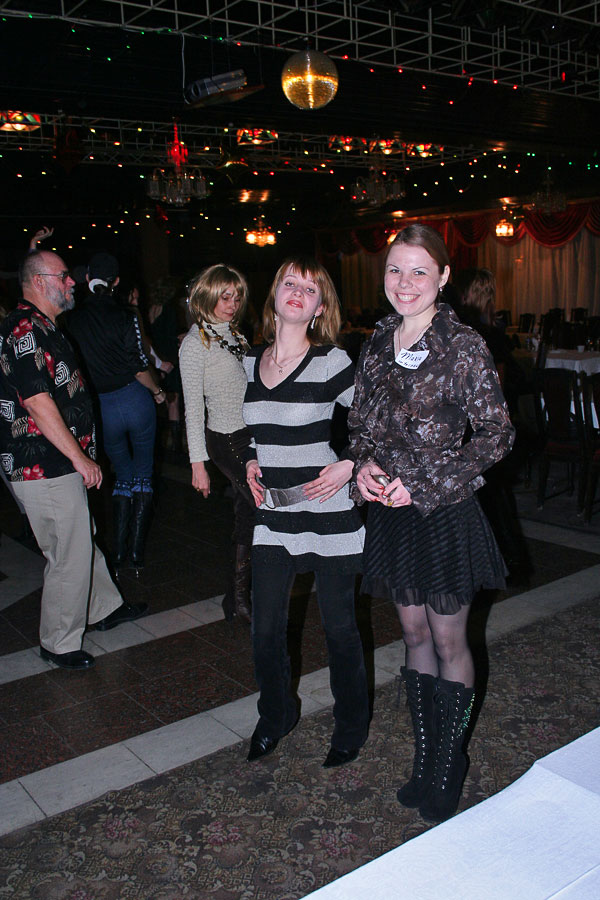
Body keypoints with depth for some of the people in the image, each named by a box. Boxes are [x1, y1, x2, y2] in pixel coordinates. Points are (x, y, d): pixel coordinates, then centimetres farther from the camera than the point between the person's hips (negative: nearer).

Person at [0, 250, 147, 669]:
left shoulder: (42, 327, 17)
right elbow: (37, 402, -24)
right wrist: (81, 459, -20)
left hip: (59, 465, 11)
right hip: (45, 469, -11)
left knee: (82, 539, 22)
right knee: (70, 555, -2)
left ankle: (105, 607, 39)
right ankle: (59, 643, 14)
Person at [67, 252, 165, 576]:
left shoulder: (73, 320, -2)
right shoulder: (124, 316, -11)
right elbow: (139, 368, -10)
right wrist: (157, 391, 8)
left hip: (101, 408, 3)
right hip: (134, 400, -3)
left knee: (122, 475, 18)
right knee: (143, 474, 10)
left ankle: (119, 554, 14)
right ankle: (137, 554, 8)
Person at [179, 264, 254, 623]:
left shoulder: (235, 334, 14)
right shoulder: (195, 342, -8)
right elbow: (193, 408, -11)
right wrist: (198, 464, -13)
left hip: (252, 436, 7)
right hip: (228, 440, -7)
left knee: (248, 512, 11)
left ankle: (240, 596, 24)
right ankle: (239, 596, 4)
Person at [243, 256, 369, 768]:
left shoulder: (331, 362, -11)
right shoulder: (250, 362, 6)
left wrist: (349, 466, -17)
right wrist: (251, 463, 8)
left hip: (328, 515, -5)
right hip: (273, 515, 5)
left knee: (339, 626, 10)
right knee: (266, 628, 12)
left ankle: (351, 726, 33)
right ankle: (275, 716, 38)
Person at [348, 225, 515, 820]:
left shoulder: (463, 348, -12)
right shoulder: (377, 347, 5)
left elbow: (497, 436, -12)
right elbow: (358, 424, 14)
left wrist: (422, 483, -17)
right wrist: (364, 464, -8)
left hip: (444, 512, -5)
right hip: (389, 513, 5)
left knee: (448, 642, 8)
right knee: (414, 635, 16)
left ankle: (447, 773, 26)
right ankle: (423, 760, 33)